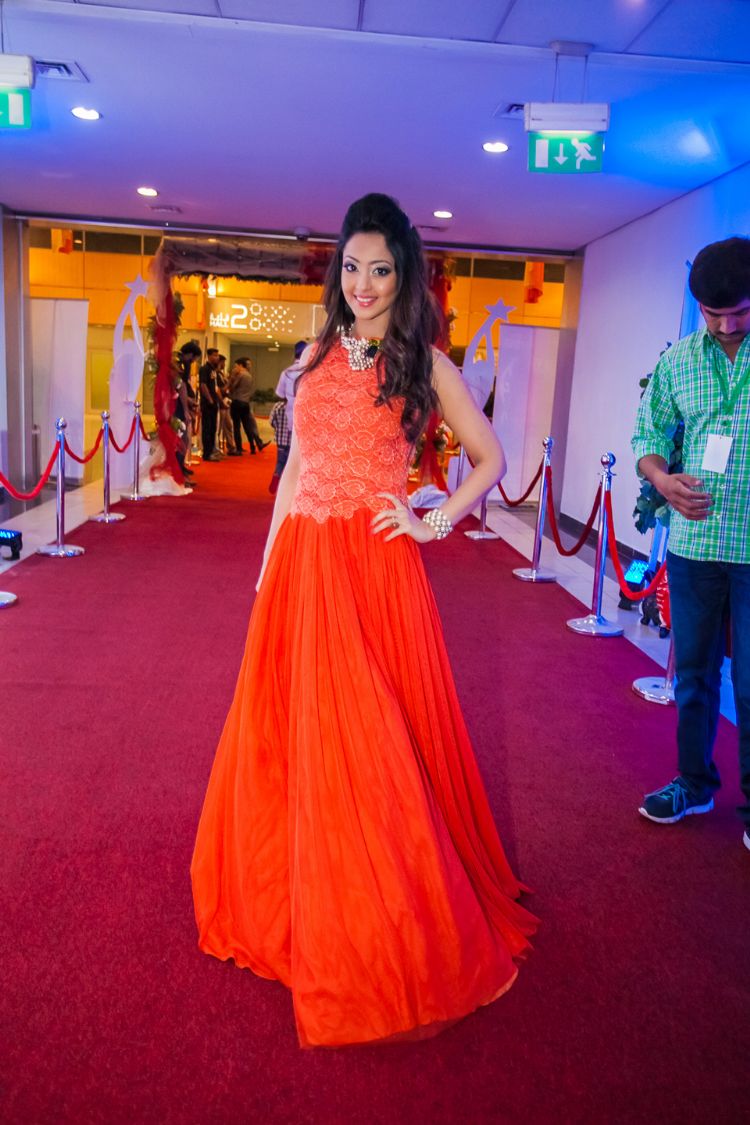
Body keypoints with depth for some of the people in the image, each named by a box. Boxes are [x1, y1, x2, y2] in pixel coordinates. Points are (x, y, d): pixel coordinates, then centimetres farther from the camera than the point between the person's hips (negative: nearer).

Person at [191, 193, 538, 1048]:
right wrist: (270, 561, 13)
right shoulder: (318, 354, 13)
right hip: (299, 561, 5)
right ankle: (289, 901, 36)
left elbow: (490, 458, 6)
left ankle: (391, 932, 23)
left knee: (369, 741, 1)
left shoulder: (423, 363, 1)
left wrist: (438, 522, -5)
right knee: (289, 731, 12)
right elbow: (296, 463, 15)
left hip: (372, 566, -4)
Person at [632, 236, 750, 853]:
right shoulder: (678, 361, 5)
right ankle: (694, 782, 33)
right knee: (694, 672, 15)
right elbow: (650, 435, 9)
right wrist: (662, 479, -12)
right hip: (693, 544, 3)